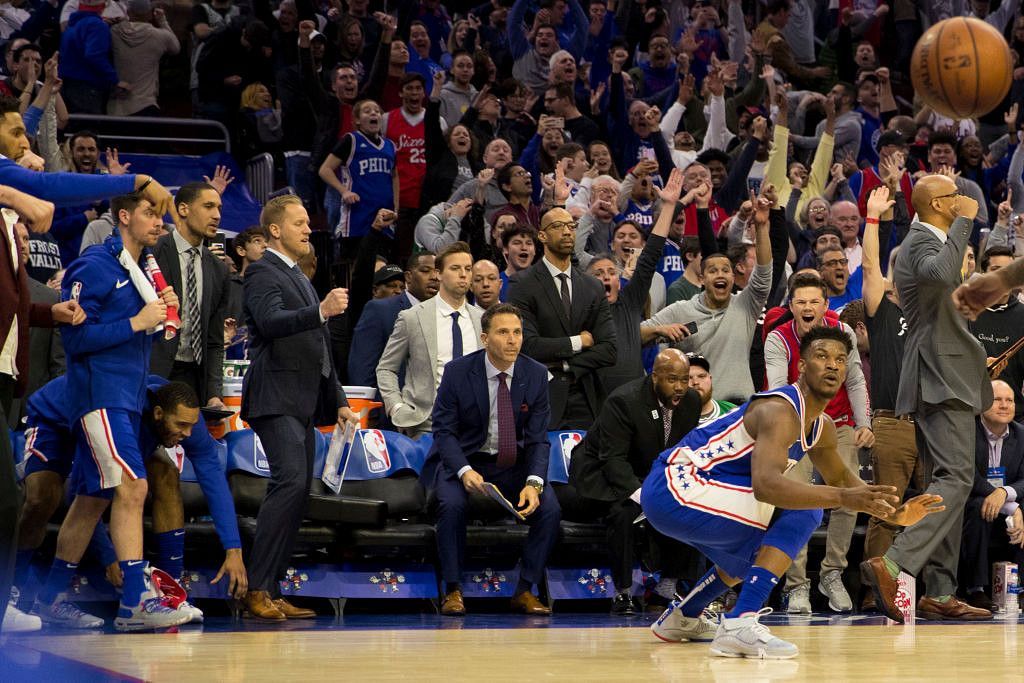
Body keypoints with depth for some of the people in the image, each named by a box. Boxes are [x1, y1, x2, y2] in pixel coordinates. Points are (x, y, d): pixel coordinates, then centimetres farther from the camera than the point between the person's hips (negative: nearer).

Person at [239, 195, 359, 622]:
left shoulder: (299, 278, 25)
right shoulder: (262, 274, -4)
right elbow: (270, 321, -24)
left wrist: (338, 401, 23)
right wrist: (321, 311, -37)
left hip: (302, 404, 10)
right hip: (276, 399, -10)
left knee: (297, 492, 5)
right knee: (291, 482, -22)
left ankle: (272, 591, 7)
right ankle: (256, 588, -22)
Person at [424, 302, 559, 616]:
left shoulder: (536, 375, -4)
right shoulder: (457, 372, -10)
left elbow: (538, 438, -4)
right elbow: (444, 431, -9)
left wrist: (533, 483, -23)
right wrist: (465, 471, -29)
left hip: (516, 466, 2)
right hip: (465, 461, -2)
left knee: (550, 508, -23)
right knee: (452, 504, -32)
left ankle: (525, 591, -9)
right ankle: (453, 591, -17)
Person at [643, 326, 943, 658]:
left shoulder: (821, 427, 11)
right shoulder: (780, 410, -21)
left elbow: (839, 477, 30)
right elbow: (766, 485, -36)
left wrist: (894, 514, 16)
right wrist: (843, 498, -42)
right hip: (673, 485, -10)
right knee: (801, 512, -19)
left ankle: (680, 618, 41)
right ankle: (739, 625, -26)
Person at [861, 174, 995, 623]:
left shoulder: (925, 242, 23)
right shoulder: (922, 242, -11)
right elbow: (941, 274, -36)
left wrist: (978, 357, 34)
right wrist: (964, 221, -26)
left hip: (939, 378, 11)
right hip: (941, 381, -11)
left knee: (945, 482, 8)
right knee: (954, 478, -19)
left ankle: (940, 594, 6)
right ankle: (892, 566, -28)